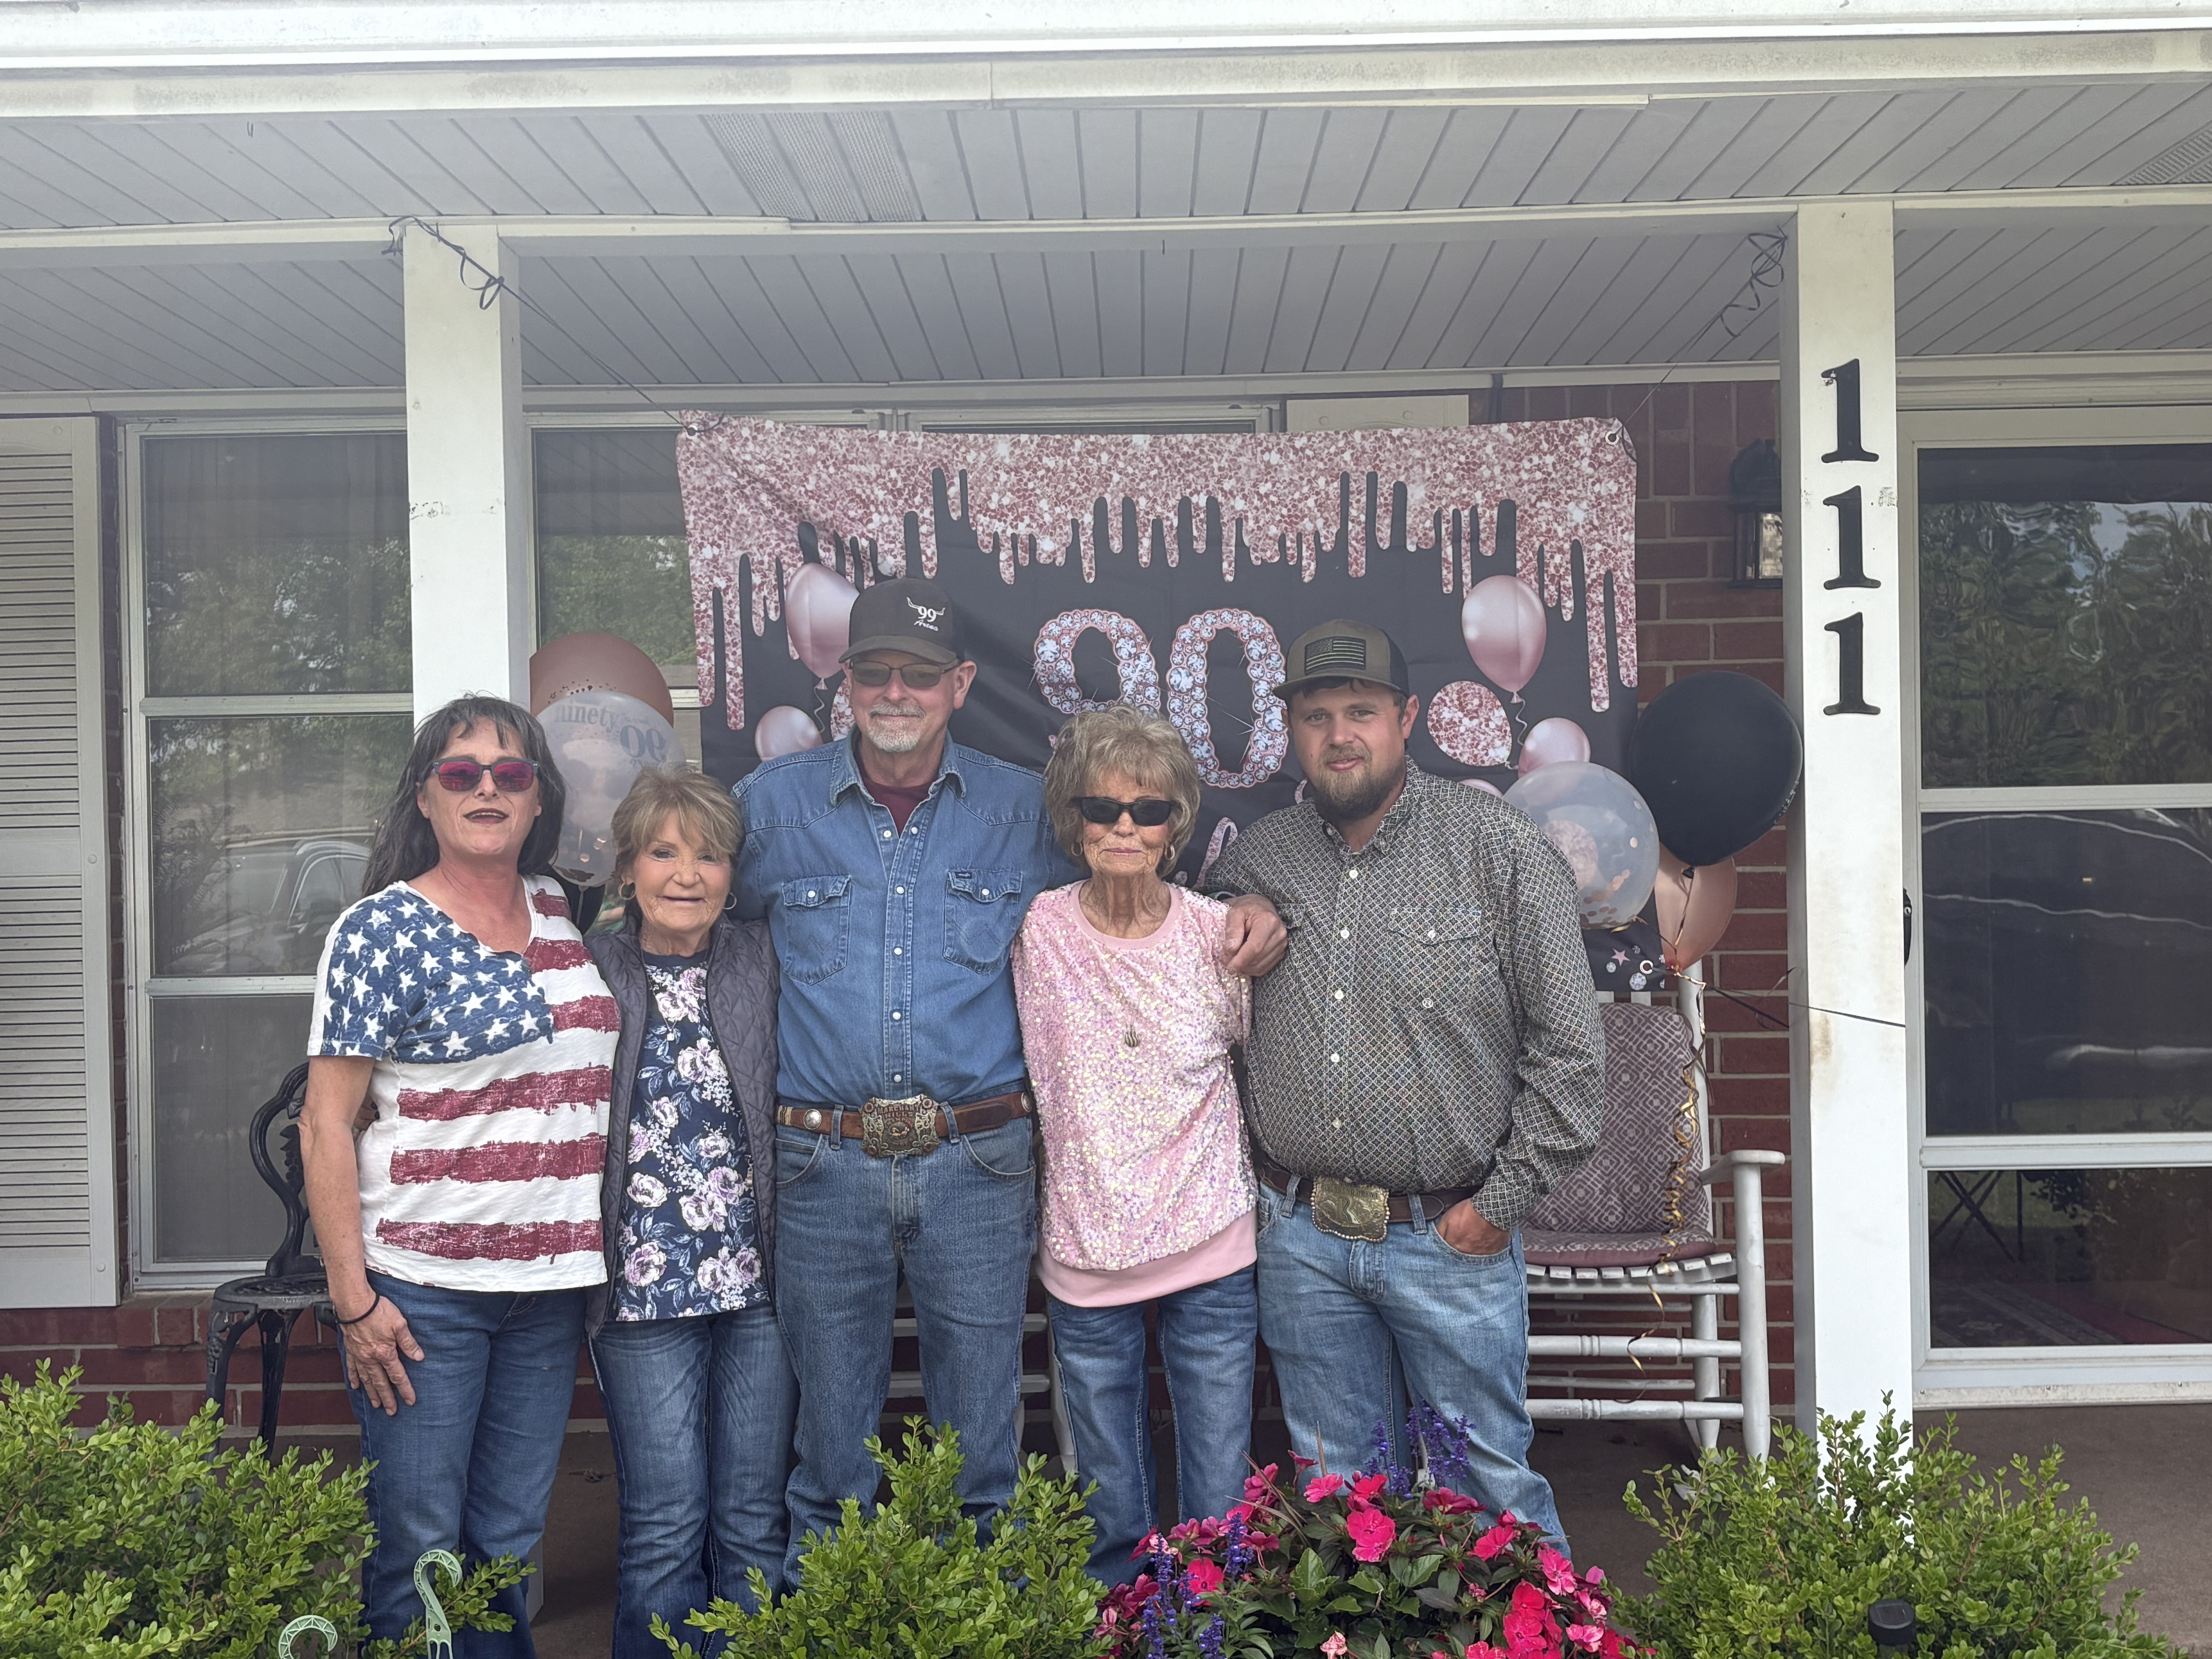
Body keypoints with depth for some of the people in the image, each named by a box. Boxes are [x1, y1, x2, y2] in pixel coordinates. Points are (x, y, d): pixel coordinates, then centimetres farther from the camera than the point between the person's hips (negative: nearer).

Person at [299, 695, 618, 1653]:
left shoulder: (560, 911, 9)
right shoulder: (382, 929, -7)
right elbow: (325, 1126, -8)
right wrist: (353, 1296, -13)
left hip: (551, 1280, 5)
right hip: (423, 1286, -5)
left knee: (510, 1544, 14)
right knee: (420, 1557, 4)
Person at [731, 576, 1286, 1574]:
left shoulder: (1025, 808, 5)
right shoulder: (772, 803, 5)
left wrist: (1242, 921, -3)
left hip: (977, 1163, 0)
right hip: (824, 1164, 0)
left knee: (982, 1453, 10)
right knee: (831, 1446, 12)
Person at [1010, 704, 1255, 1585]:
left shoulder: (1218, 932, -6)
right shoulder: (1042, 929, -6)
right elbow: (1042, 1079, 6)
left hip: (1213, 1251, 0)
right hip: (1087, 1253, 1)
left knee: (1220, 1509, 10)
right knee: (1110, 1517, 15)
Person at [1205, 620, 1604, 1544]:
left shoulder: (1502, 851, -6)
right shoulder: (1251, 862, 5)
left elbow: (1569, 1047, -6)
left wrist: (1502, 1201, -7)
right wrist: (1246, 1186, 7)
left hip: (1451, 1237, -3)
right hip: (1299, 1239, 3)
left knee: (1491, 1485, 10)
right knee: (1338, 1487, 16)